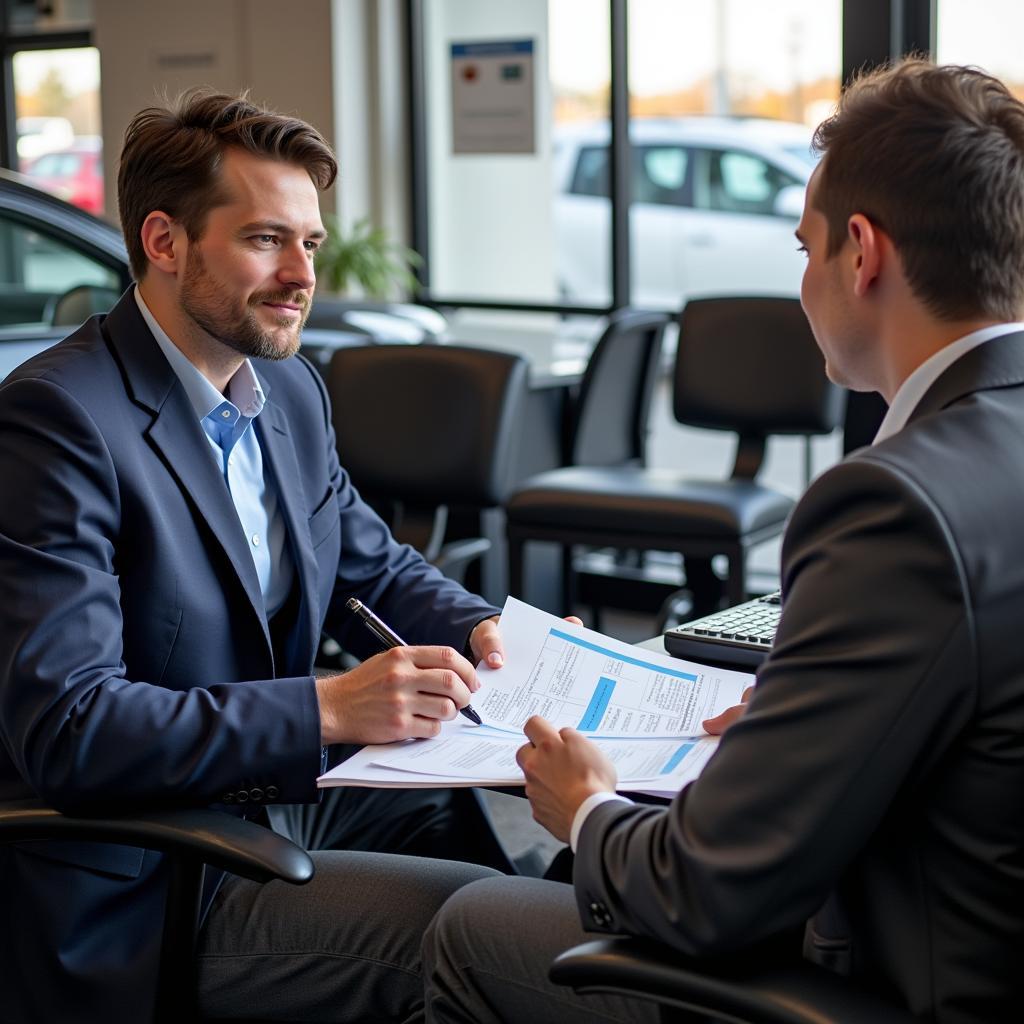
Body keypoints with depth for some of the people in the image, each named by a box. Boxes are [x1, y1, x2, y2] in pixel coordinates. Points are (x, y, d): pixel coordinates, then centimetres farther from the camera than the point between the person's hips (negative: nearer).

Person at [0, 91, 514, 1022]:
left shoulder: (290, 388, 8)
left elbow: (373, 565, 21)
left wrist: (479, 631, -1)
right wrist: (328, 707, -28)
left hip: (291, 798, 8)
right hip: (137, 889, -8)